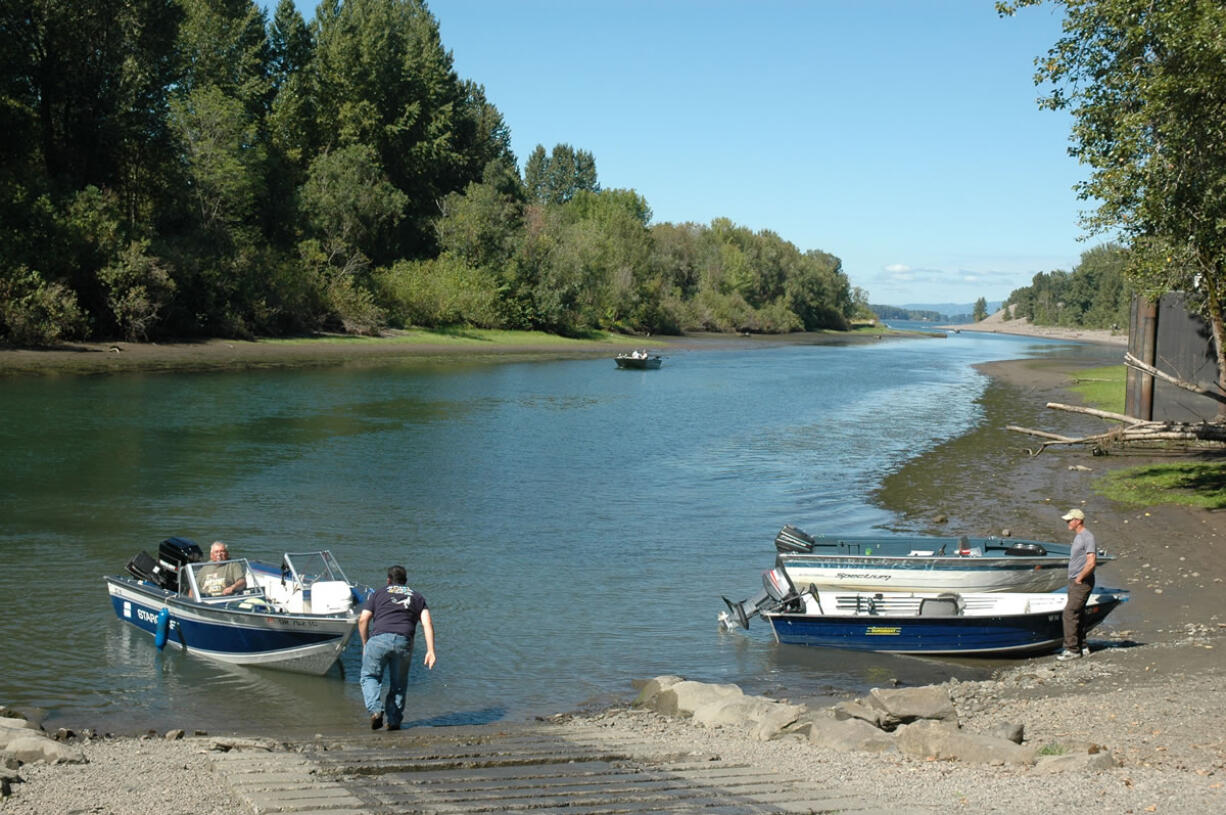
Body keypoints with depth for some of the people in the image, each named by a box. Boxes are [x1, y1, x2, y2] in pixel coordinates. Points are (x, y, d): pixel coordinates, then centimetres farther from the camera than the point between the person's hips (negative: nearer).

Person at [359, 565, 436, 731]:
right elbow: (427, 623, 8)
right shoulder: (417, 597, 23)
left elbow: (363, 620, 8)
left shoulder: (377, 594, 20)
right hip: (404, 642, 1)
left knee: (370, 677, 13)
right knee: (398, 683, 17)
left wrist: (365, 644, 19)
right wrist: (430, 650, 1)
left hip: (379, 638, -1)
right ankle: (394, 720, 11)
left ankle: (375, 709, -9)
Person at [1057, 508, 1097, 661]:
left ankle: (1072, 649, -11)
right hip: (1075, 582, 10)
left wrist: (1079, 578, -16)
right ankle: (1082, 647, 16)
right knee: (1078, 614, 11)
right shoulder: (1078, 537, 18)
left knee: (1070, 613, -12)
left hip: (1082, 583, -10)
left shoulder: (1088, 537, -14)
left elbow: (1091, 562, -23)